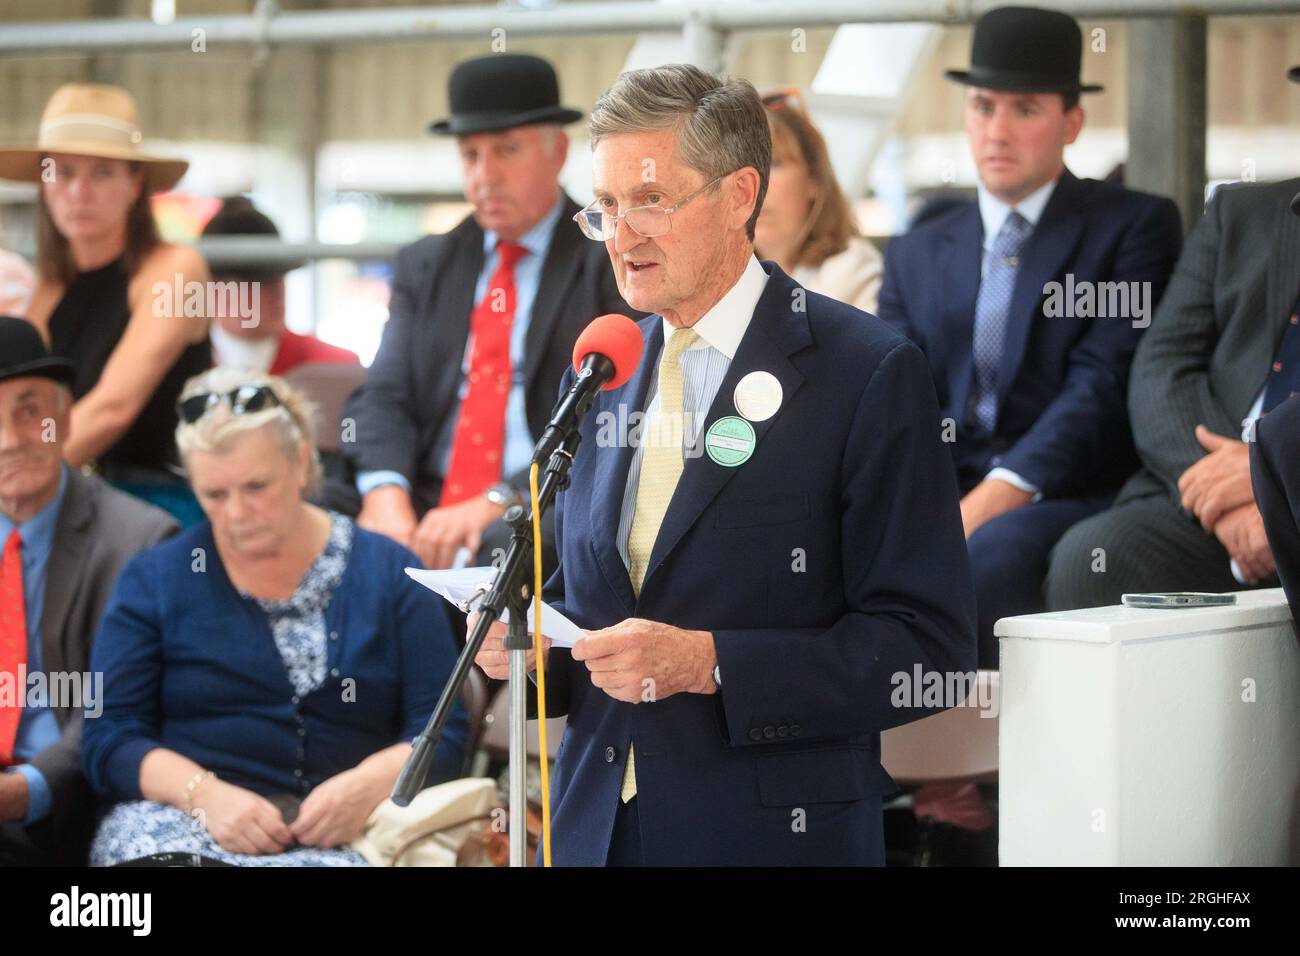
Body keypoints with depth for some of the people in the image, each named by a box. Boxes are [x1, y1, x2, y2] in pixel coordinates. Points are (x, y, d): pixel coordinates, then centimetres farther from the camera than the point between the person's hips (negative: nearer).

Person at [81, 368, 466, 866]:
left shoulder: (388, 572, 11)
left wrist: (368, 785, -16)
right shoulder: (153, 579, 11)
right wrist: (204, 795, -15)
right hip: (180, 824, 1)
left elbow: (443, 734, 6)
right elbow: (108, 741, 4)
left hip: (339, 839, -1)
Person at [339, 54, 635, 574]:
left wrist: (499, 503, -20)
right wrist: (386, 494, -13)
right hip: (425, 511, 5)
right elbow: (385, 397, 10)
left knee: (504, 543, -39)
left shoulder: (612, 262, 4)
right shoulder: (425, 265, 20)